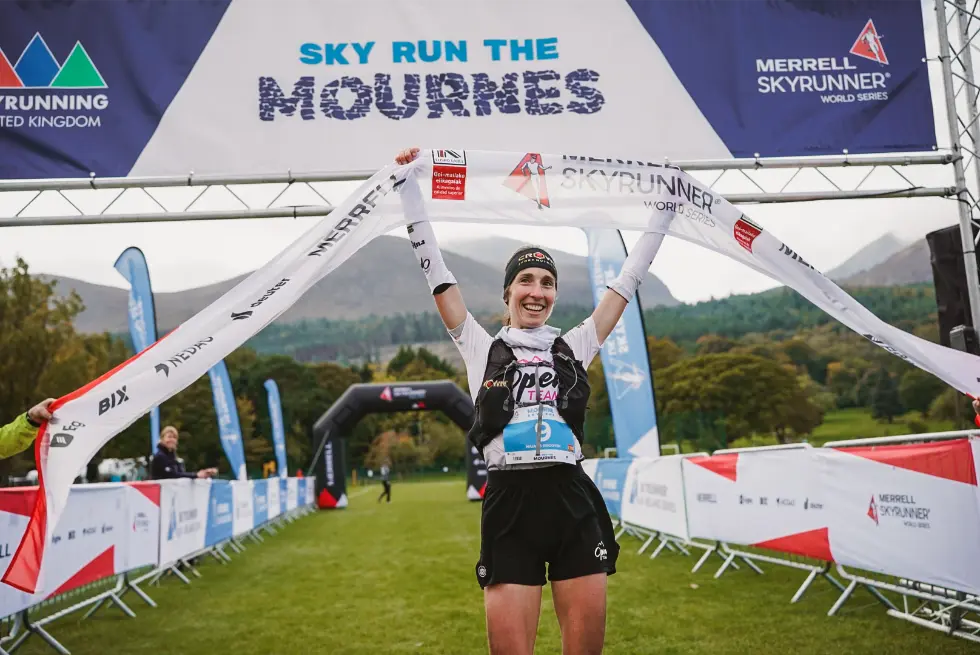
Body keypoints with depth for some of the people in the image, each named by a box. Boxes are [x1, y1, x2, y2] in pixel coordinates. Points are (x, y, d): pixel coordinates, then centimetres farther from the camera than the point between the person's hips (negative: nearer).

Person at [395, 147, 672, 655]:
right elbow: (435, 271, 8)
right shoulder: (482, 349, 10)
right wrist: (410, 189, 8)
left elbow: (628, 279, 17)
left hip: (574, 503, 2)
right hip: (509, 504, -1)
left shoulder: (575, 345, 13)